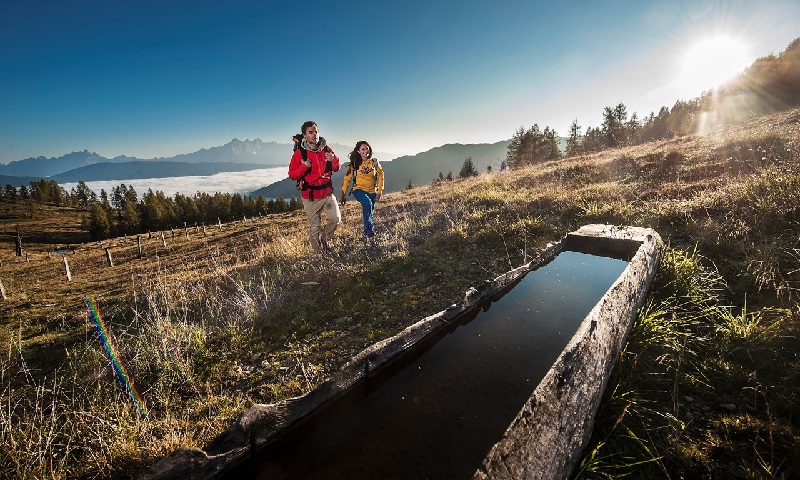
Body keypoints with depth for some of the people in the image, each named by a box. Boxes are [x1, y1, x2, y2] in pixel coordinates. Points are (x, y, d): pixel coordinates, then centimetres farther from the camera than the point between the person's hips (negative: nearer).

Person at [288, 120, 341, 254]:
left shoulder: (326, 149, 5)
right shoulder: (299, 152, -5)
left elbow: (336, 169, 12)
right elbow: (292, 175, -5)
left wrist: (333, 159, -10)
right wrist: (304, 167, -23)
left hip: (327, 193, 3)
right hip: (310, 197, -3)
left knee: (336, 218, -11)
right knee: (314, 228, 4)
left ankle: (325, 238, 18)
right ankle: (317, 251, 25)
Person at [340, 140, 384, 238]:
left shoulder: (374, 162, -4)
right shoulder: (355, 164, -7)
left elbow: (381, 177, 1)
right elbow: (347, 179, -5)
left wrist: (379, 193, -5)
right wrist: (343, 195, -8)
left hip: (372, 191, 3)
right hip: (359, 190, -3)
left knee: (370, 212, 11)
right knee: (367, 203, -32)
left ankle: (366, 232, 37)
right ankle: (369, 228, -17)